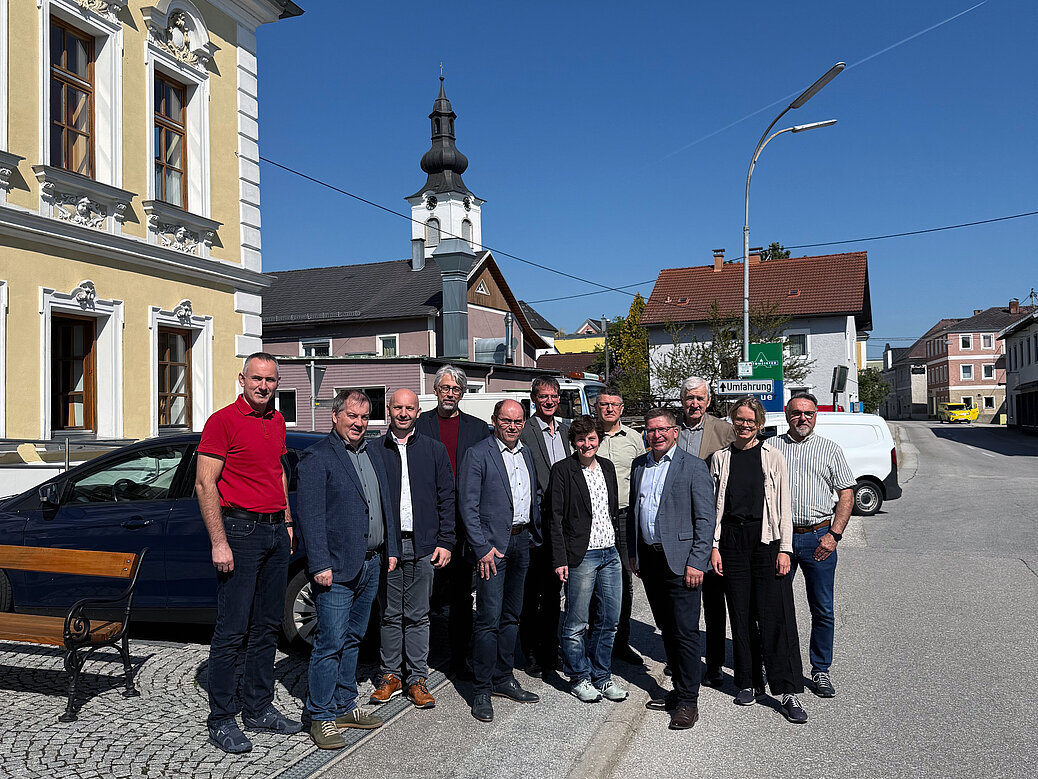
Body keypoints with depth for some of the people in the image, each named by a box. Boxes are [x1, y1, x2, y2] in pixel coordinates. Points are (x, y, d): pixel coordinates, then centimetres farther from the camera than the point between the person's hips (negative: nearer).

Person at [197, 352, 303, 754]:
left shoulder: (277, 421, 13)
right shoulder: (223, 420, -9)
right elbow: (204, 485, -12)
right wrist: (219, 542, -17)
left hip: (275, 530, 7)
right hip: (241, 529, -7)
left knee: (267, 626, 13)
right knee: (232, 630, -2)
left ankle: (259, 708, 25)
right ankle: (221, 720, 11)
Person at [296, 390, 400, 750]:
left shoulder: (373, 452, 14)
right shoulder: (317, 457, -8)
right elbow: (310, 516, -14)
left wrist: (391, 549, 13)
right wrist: (320, 565, -18)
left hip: (371, 565, 7)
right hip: (337, 568, -7)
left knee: (352, 640, 16)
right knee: (330, 643, -2)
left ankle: (344, 706, 27)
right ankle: (321, 717, 11)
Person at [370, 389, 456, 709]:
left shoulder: (434, 450, 7)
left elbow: (447, 499, 6)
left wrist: (445, 542, -1)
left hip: (423, 547, 0)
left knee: (418, 616, 6)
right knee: (390, 615, 9)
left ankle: (417, 678, 16)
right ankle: (391, 675, 22)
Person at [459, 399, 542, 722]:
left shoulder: (526, 452, 13)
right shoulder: (477, 454, -8)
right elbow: (468, 506, -12)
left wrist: (536, 532, 10)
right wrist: (482, 547, -17)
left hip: (521, 542, 7)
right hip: (492, 544, -7)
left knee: (511, 616, 14)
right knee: (489, 619, -6)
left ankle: (503, 679, 26)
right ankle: (482, 690, 5)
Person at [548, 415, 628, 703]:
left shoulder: (607, 467, 11)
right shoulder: (562, 470, -6)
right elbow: (555, 518, -8)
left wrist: (619, 546, 13)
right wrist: (559, 559, -13)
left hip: (610, 554, 6)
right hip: (581, 556, -6)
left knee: (609, 620, 11)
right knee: (576, 623, 3)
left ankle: (601, 676, 26)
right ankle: (579, 678, 21)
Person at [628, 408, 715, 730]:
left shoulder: (694, 466, -7)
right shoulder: (639, 465, 12)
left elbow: (706, 519, -8)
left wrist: (696, 562, -14)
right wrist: (633, 553, 14)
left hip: (680, 560, -6)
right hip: (649, 559, 6)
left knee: (685, 632, -2)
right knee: (667, 629, 14)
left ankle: (688, 701, 8)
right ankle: (679, 689, 27)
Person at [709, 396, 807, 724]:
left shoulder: (773, 457, 4)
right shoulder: (720, 458, 9)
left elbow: (784, 507, 3)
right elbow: (713, 505, 9)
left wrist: (784, 549, -4)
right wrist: (714, 546, 3)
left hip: (766, 539, -2)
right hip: (732, 540, 2)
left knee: (777, 615, -5)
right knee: (740, 614, 7)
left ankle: (788, 691, 0)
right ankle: (748, 682, 20)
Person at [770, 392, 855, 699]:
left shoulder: (830, 449, 8)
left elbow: (846, 495, 5)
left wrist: (834, 534, -7)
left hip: (818, 537, 0)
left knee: (823, 610, 5)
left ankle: (820, 670, 20)